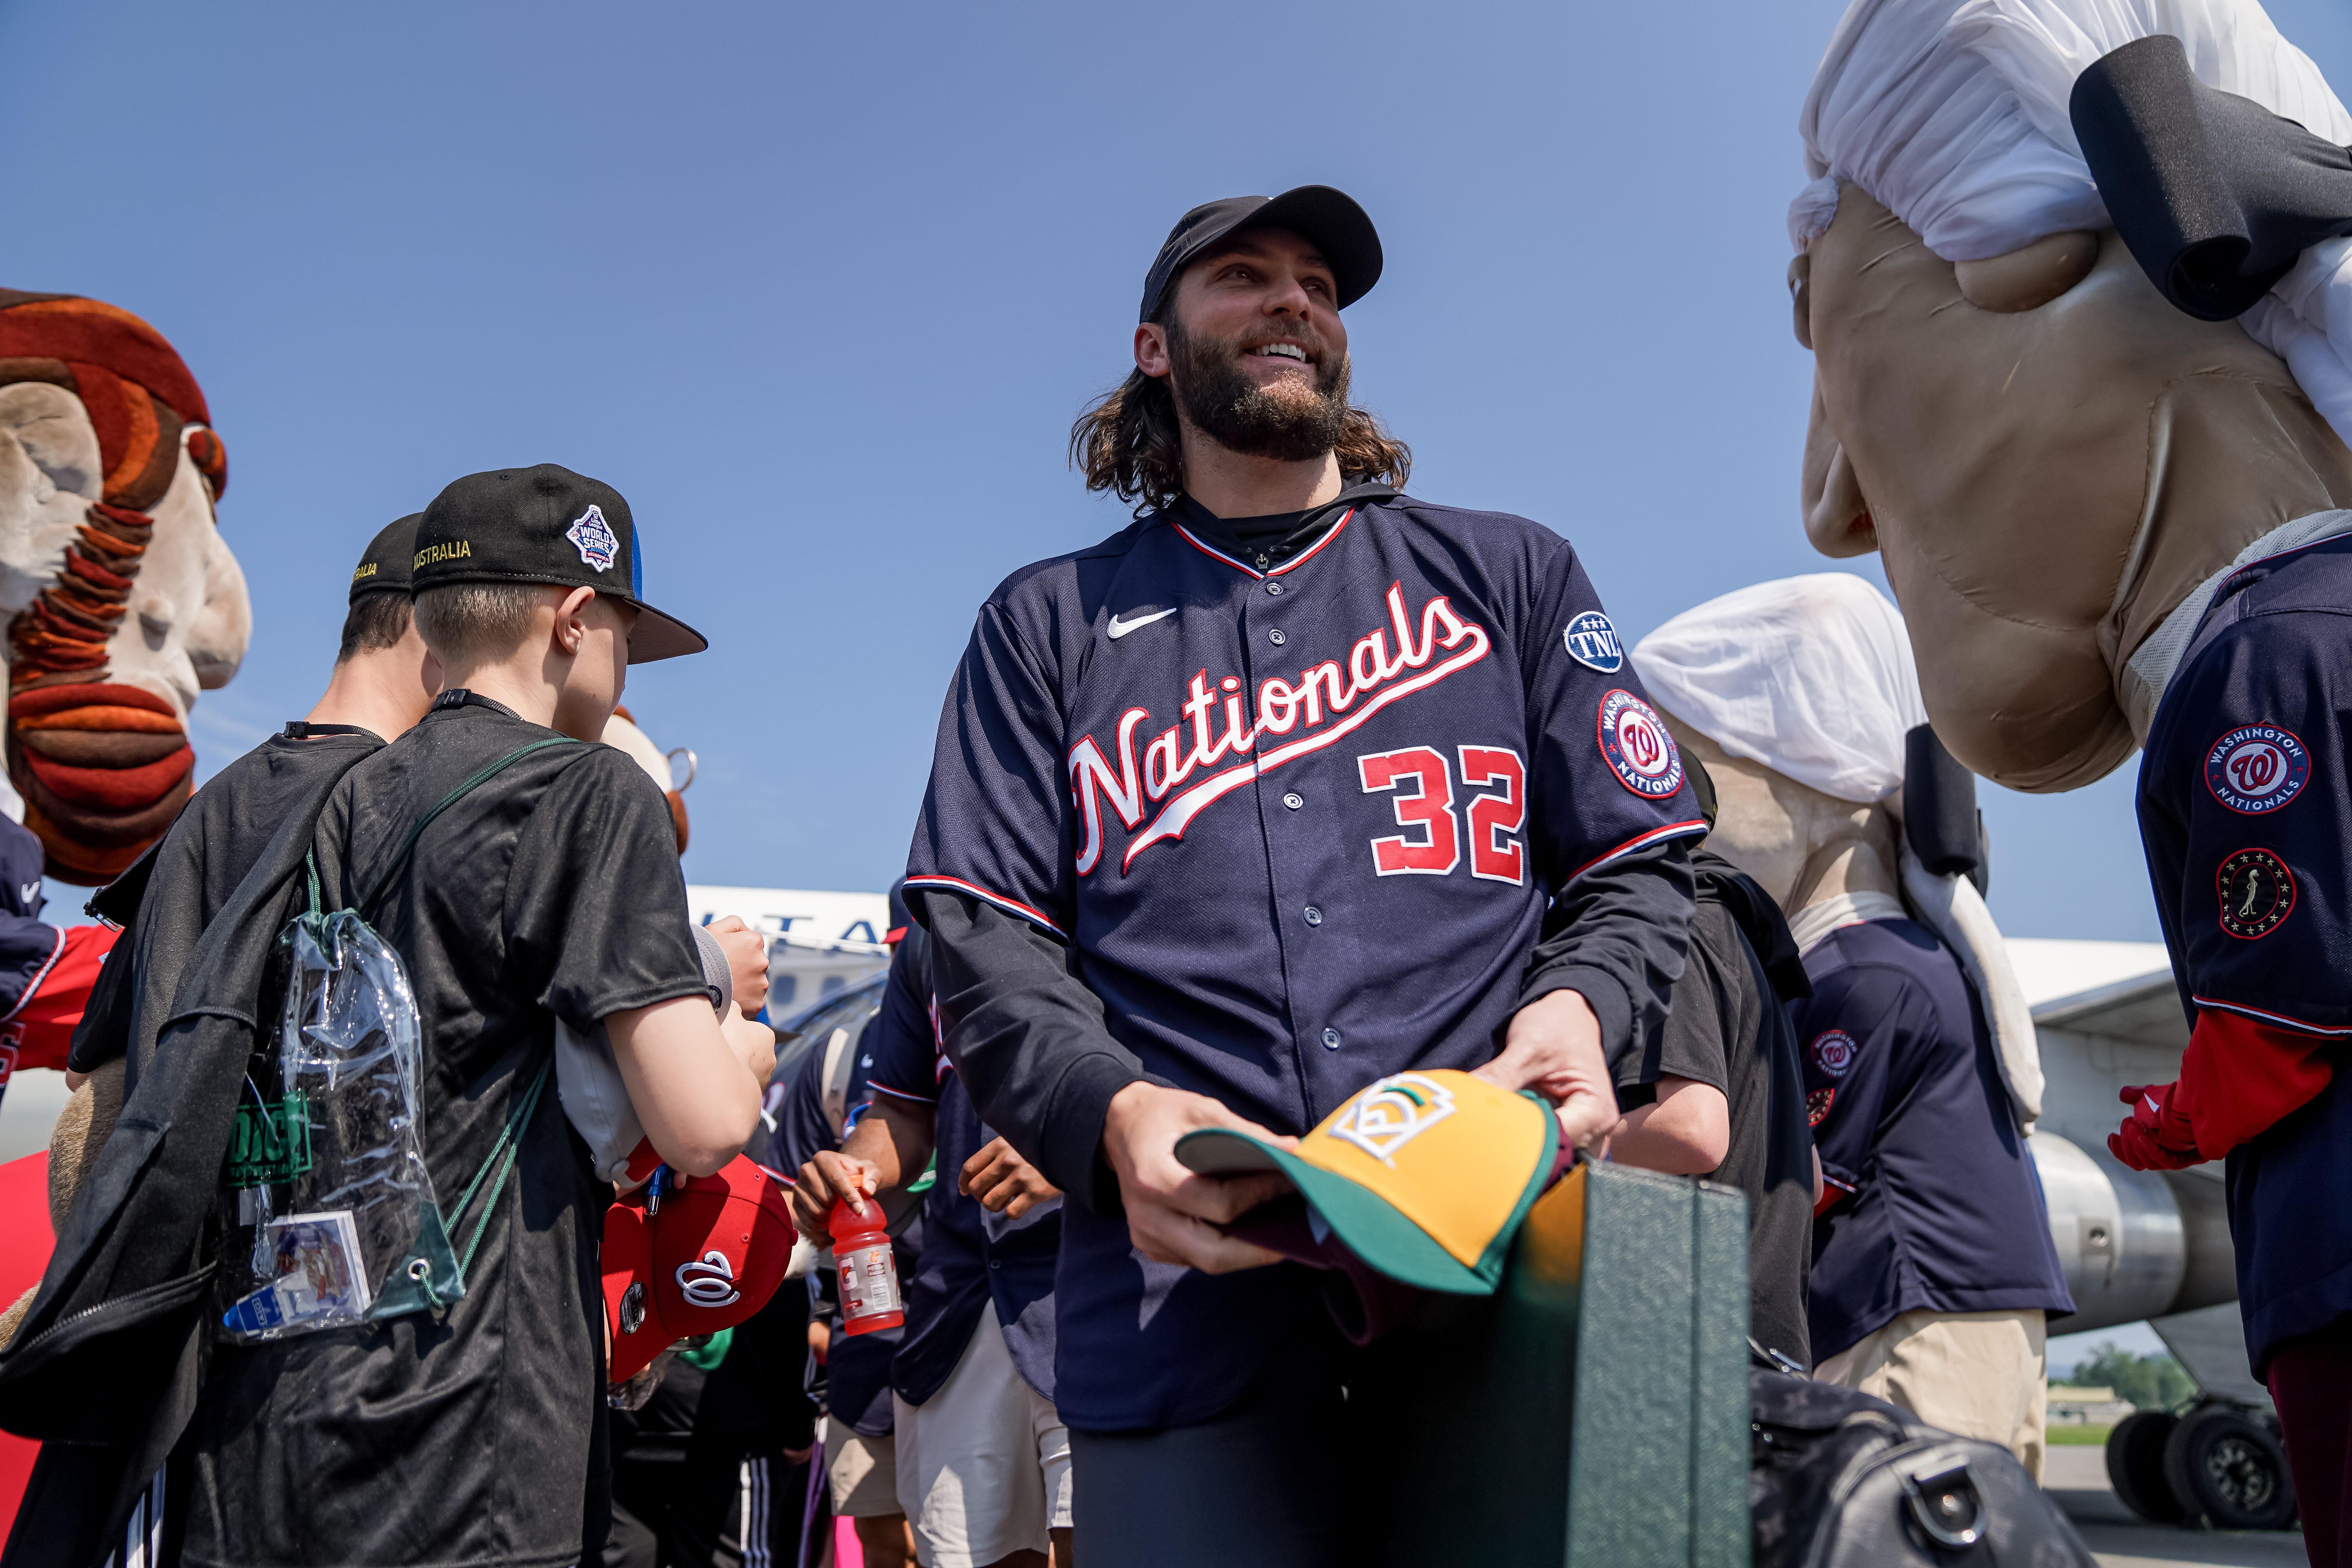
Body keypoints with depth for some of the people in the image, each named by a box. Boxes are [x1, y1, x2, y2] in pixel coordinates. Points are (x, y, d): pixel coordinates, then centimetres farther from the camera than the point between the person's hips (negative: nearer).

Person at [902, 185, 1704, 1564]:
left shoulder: (1510, 573, 18)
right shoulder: (1052, 624, 16)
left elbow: (1644, 862, 14)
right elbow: (983, 933, 6)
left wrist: (1580, 1006, -10)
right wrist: (1108, 1114, -14)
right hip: (1190, 1287, 0)